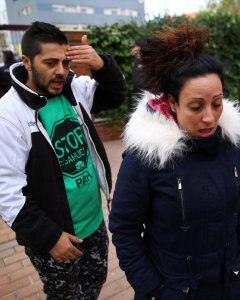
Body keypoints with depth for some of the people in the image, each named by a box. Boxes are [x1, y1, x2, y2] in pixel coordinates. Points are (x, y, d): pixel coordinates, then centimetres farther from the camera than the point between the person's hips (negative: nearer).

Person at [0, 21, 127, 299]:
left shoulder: (75, 89, -4)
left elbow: (116, 95, 8)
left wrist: (102, 64, -13)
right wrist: (48, 236, -18)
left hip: (94, 221, 6)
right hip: (54, 235, -5)